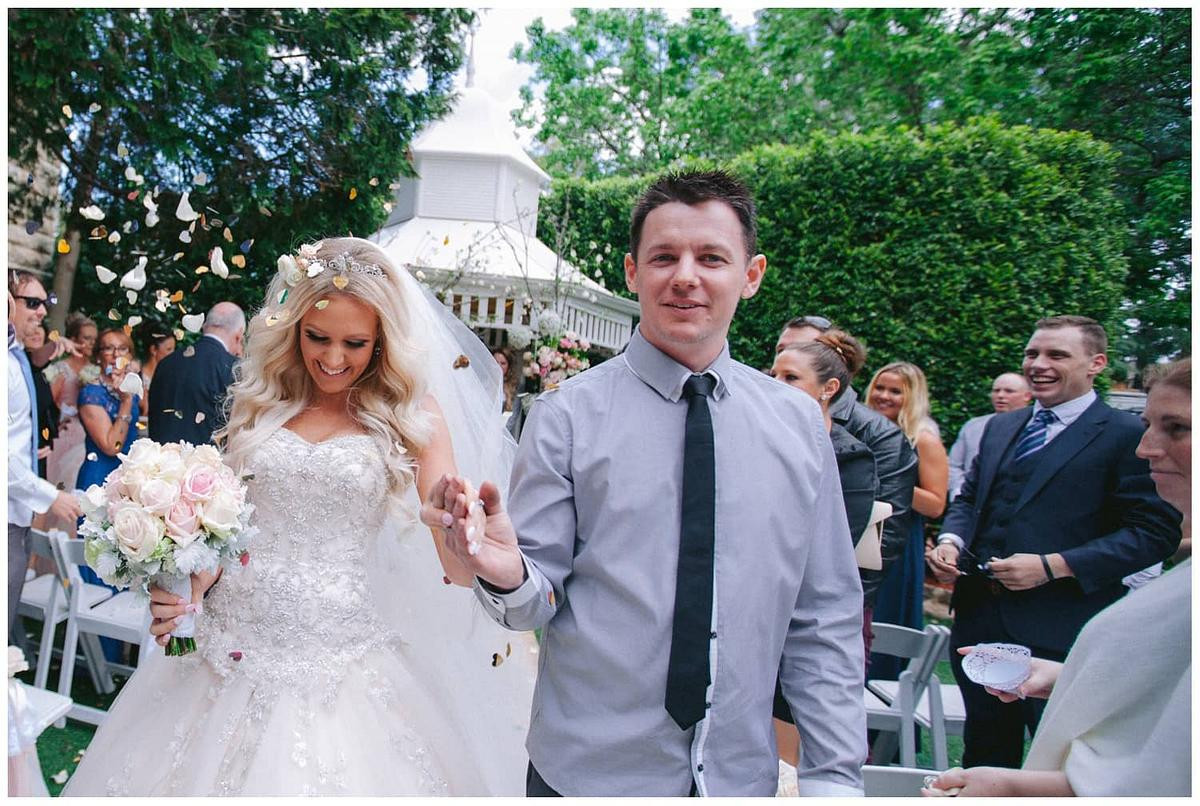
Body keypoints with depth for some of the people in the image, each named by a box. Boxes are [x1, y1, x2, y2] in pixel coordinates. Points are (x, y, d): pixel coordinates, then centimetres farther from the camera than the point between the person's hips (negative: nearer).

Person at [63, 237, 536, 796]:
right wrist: (186, 589, -7)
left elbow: (458, 563, -12)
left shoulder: (411, 413, -5)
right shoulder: (259, 400, 5)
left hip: (339, 658, -3)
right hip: (230, 646, 3)